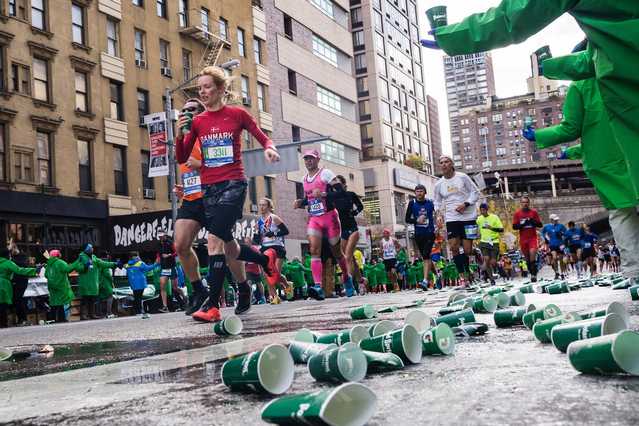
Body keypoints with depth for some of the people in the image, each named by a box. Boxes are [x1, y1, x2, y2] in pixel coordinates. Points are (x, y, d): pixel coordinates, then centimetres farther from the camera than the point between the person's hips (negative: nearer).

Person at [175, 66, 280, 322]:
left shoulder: (237, 114, 2)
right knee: (227, 244, 8)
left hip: (233, 184, -5)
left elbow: (263, 138, 10)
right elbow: (182, 159, 9)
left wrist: (269, 148, -13)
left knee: (216, 239, -18)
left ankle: (212, 305, -16)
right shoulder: (197, 121, 11)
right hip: (209, 187, 5)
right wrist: (180, 133, -7)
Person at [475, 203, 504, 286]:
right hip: (484, 242, 2)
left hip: (494, 242, -2)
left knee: (493, 262, -6)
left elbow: (501, 229, -11)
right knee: (486, 259, -14)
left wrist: (491, 228, -23)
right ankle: (491, 279, -3)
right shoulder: (479, 219, 7)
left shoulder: (494, 217, -7)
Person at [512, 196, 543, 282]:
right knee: (527, 257, 7)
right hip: (523, 238, 2)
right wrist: (522, 224, -17)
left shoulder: (534, 212, 3)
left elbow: (540, 225, 3)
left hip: (533, 237, -2)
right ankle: (532, 274, 21)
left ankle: (534, 275, -15)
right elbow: (514, 226, 0)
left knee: (532, 253, -20)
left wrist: (533, 222, -16)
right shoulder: (517, 213, 3)